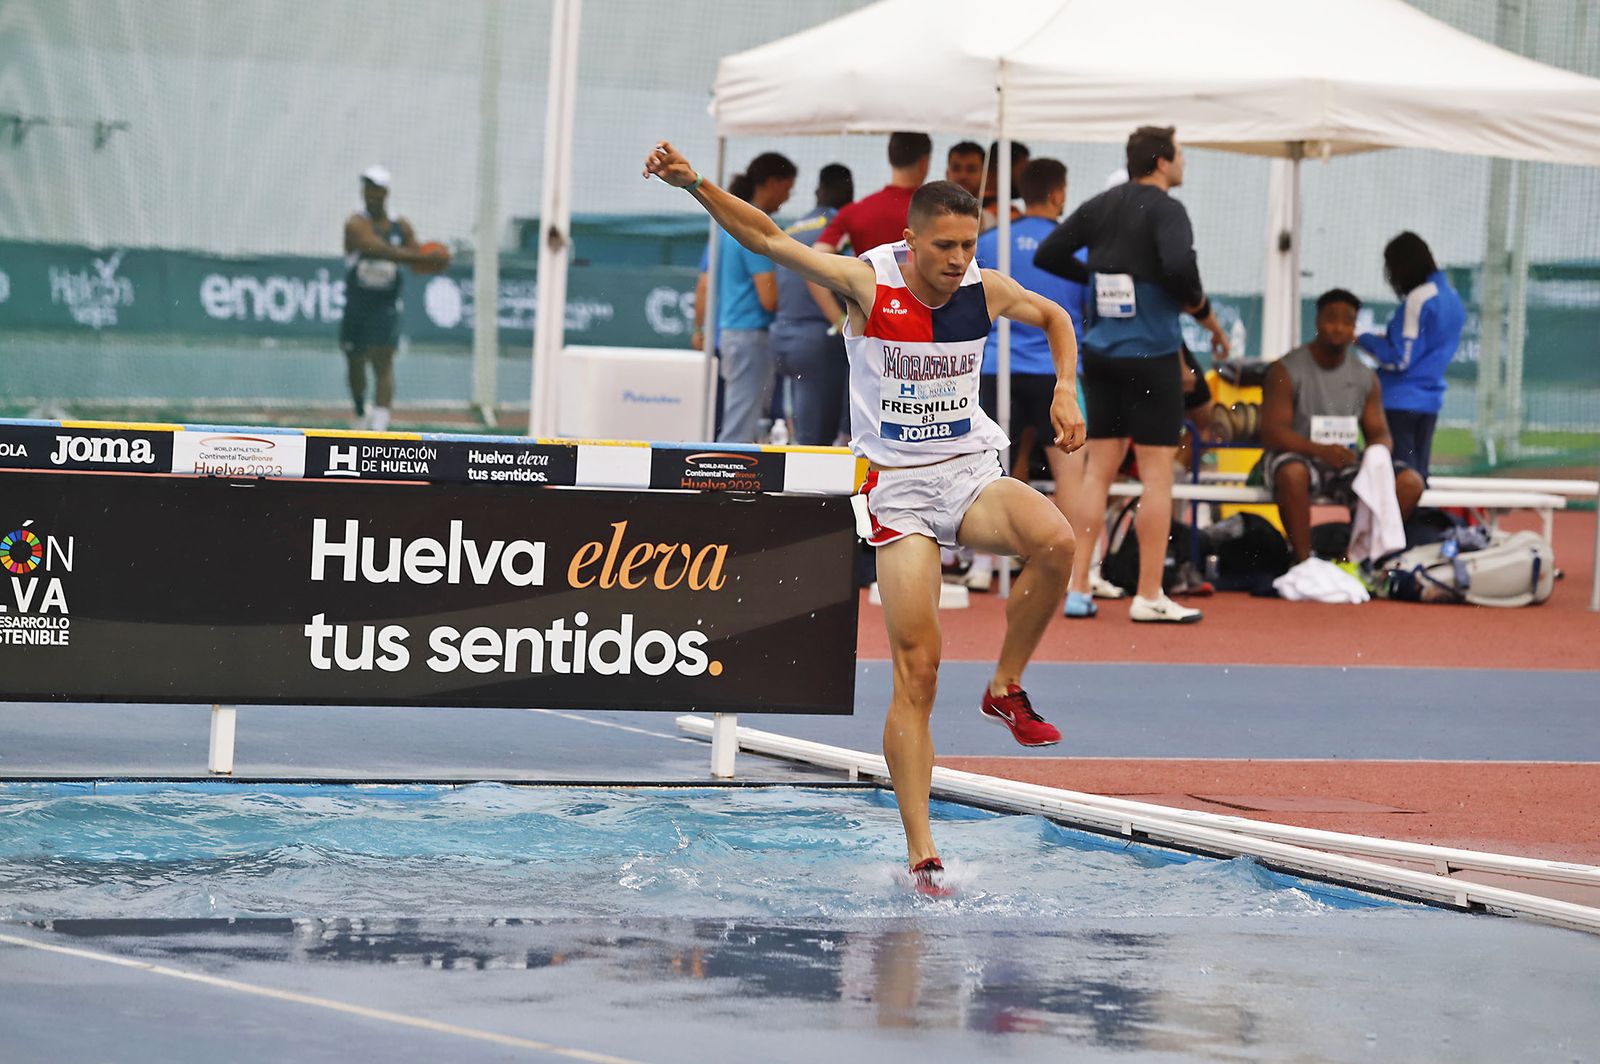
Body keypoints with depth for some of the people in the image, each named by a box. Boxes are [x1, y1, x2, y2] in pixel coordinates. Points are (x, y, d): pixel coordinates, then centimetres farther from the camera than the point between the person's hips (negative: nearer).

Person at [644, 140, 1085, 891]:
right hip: (896, 486, -3)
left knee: (1054, 542, -30)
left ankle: (1005, 689, -6)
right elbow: (768, 239, -16)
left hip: (970, 475, 3)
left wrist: (1065, 391, 7)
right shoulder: (868, 284, -10)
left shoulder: (987, 292, 1)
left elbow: (1054, 318, 22)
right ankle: (921, 855, -7)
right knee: (916, 668, -10)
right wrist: (695, 187, -28)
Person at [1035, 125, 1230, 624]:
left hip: (1100, 353, 6)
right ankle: (1148, 595, -1)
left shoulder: (1098, 207, 8)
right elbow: (1179, 267, -27)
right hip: (1150, 356, -6)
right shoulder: (1165, 210, -12)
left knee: (1098, 470, 10)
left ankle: (1077, 587, 8)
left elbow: (1048, 256, 10)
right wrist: (1205, 314, -10)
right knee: (1157, 474, 0)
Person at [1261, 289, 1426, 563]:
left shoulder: (1365, 378, 9)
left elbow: (1380, 433, 9)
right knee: (1292, 473, -41)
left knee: (1410, 483, -15)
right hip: (1298, 457, -5)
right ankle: (1303, 560, -33)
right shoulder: (1286, 371, -7)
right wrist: (1321, 450, -33)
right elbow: (1271, 434, -16)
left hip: (1345, 463, 5)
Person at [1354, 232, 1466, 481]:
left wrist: (1364, 339, -3)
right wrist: (1385, 340, 14)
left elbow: (1399, 359, -16)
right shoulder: (1451, 298, 12)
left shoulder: (1418, 300, -15)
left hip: (1400, 401, -8)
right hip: (1430, 402, 8)